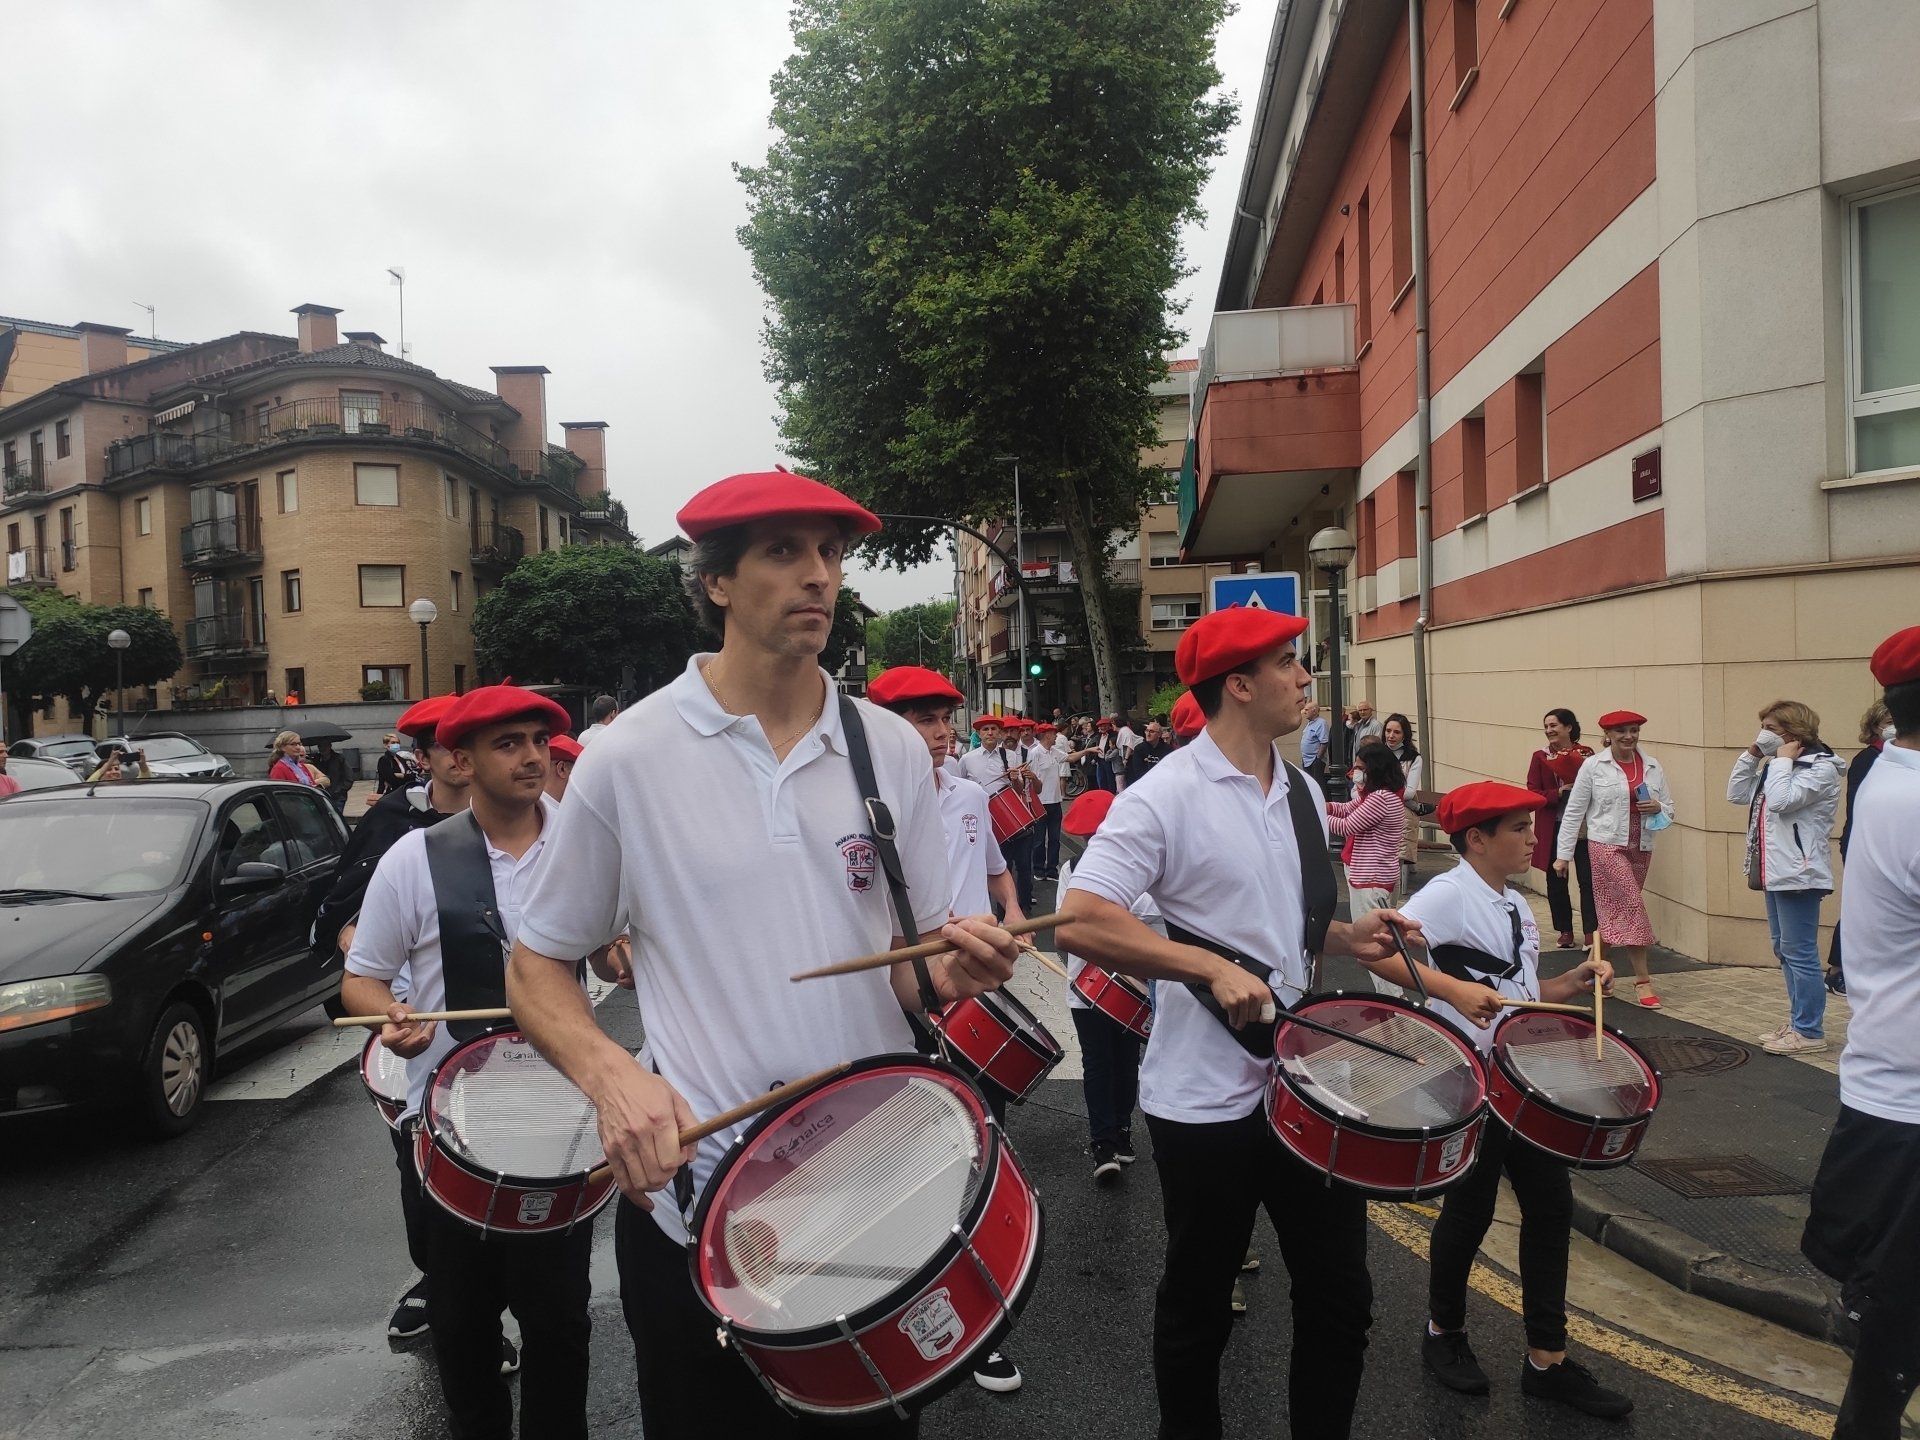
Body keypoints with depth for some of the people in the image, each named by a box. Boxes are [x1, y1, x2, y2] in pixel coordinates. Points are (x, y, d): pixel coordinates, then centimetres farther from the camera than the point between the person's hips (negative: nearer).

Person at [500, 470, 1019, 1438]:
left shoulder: (892, 748, -1)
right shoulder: (628, 759, -9)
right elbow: (535, 968, 0)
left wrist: (948, 971, -15)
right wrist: (612, 1075, -18)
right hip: (697, 1211, -2)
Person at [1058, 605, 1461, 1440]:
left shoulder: (1303, 794, 7)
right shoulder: (1164, 796, -16)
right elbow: (1082, 921, -25)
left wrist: (1348, 936, 0)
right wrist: (1213, 968, -29)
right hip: (1207, 1098, -6)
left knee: (1340, 1295, 15)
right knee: (1198, 1306, 13)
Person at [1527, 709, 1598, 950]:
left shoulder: (1586, 754, 1)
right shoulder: (1541, 757, 2)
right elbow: (1533, 794, -2)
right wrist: (1560, 792, -16)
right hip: (1554, 828, 1)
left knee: (1587, 879, -5)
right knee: (1556, 880, 8)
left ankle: (1590, 932, 2)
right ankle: (1565, 931, 21)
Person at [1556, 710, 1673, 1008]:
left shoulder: (1652, 767, 8)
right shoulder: (1593, 765, -3)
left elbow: (1669, 809, 14)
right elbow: (1574, 811, -1)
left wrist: (1658, 808, -11)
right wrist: (1563, 854, -3)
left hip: (1641, 848, 5)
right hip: (1607, 845, -5)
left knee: (1615, 911, 10)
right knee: (1632, 906, -12)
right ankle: (1642, 980, -7)